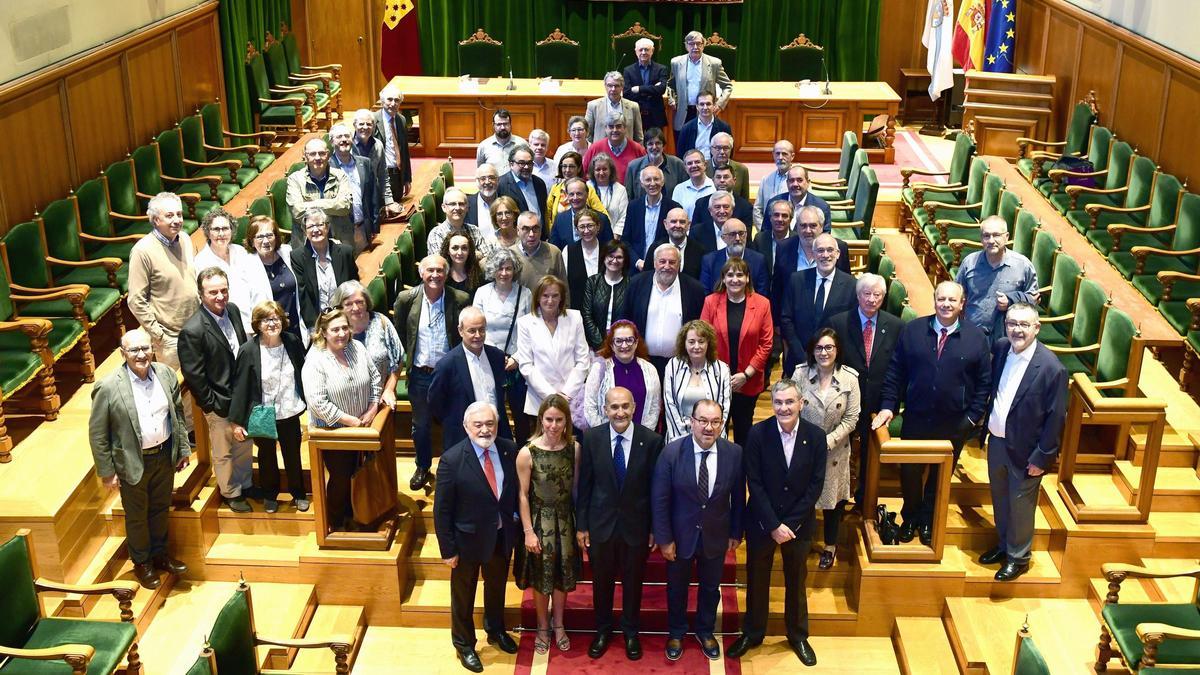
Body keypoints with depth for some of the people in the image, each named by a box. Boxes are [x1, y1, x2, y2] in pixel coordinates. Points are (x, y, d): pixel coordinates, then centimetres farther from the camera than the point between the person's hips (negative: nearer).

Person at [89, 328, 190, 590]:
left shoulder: (166, 374, -7)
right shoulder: (108, 387, -21)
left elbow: (178, 413, 5)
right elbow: (97, 435, -13)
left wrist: (183, 449, 8)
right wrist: (107, 472, -10)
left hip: (165, 455, 4)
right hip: (133, 462, -4)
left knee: (161, 509, 22)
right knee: (137, 515, 16)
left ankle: (159, 554, 45)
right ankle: (141, 563, 38)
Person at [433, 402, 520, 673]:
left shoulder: (509, 450, -12)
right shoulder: (452, 460, -24)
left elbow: (516, 490, 2)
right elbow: (442, 510, -17)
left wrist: (517, 526, 2)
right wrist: (448, 550, -13)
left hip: (502, 536, 4)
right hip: (468, 539, -4)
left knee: (497, 587, 27)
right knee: (463, 595, 18)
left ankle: (496, 631, 53)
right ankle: (464, 644, 41)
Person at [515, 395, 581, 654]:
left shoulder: (574, 448, -10)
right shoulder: (527, 453, -18)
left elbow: (577, 488, -1)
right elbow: (523, 495, -11)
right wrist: (528, 532, -10)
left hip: (565, 520, 2)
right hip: (540, 521, -2)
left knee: (563, 574, 17)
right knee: (541, 576, 14)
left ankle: (558, 624, 40)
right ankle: (543, 626, 36)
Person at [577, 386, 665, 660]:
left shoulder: (651, 440, -15)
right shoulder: (591, 438, -11)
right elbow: (584, 484, -3)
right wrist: (581, 525, -1)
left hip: (636, 525, -1)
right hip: (601, 524, 1)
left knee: (633, 581, 17)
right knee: (601, 581, 18)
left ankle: (631, 632, 40)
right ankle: (603, 629, 41)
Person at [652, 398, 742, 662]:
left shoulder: (734, 453, -16)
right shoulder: (671, 452, -22)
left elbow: (738, 497, -3)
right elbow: (659, 499, -14)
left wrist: (736, 532, 4)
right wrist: (664, 538, -12)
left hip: (716, 536, 2)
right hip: (681, 534, -1)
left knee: (710, 588, 22)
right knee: (677, 588, 20)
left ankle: (705, 631, 47)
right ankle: (676, 633, 45)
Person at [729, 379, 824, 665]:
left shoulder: (816, 436, -11)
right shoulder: (758, 434, -14)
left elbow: (815, 485, -9)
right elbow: (754, 483, -13)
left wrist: (790, 524, -14)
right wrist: (773, 525, -16)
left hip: (799, 523, 1)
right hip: (762, 522, -1)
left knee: (796, 581, 17)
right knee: (757, 580, 14)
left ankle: (798, 635, 36)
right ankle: (752, 633, 34)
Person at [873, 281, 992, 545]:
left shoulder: (976, 337, -6)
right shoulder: (912, 330, -4)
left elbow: (984, 382, -1)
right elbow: (895, 372, -1)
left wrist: (974, 415, -5)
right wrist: (888, 406, -7)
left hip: (955, 425, 0)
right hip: (916, 419, 0)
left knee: (941, 475, 15)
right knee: (909, 471, 12)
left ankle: (928, 520, 37)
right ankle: (910, 517, 36)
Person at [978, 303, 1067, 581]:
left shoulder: (1051, 368, -22)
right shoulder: (1000, 348, -4)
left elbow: (1055, 419, -17)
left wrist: (1042, 458, -14)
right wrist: (986, 427, 9)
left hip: (1024, 450, -6)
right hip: (996, 441, 6)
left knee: (1020, 506, 11)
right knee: (1000, 499, 22)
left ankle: (1018, 557, 31)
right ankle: (1003, 545, 43)